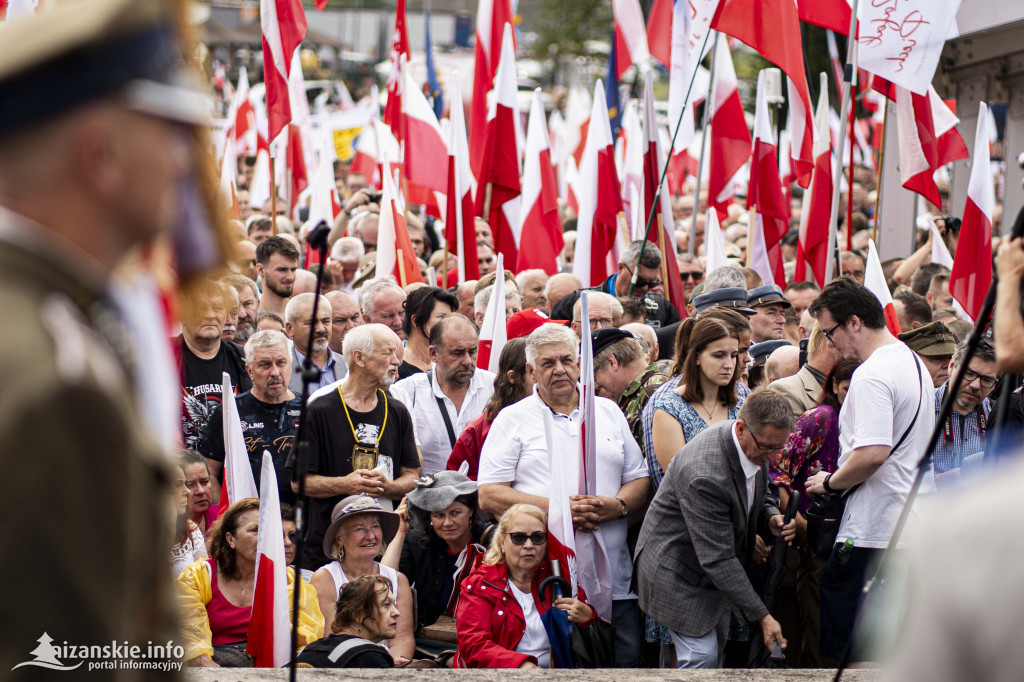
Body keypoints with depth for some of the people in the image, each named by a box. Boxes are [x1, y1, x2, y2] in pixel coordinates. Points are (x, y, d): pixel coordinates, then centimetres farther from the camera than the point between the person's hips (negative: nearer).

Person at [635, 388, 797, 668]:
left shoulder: (757, 448, -9)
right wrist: (762, 616, -31)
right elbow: (718, 560, -33)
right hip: (679, 569, -9)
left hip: (717, 571, 9)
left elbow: (760, 497, 14)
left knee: (716, 653, 12)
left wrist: (771, 519, -12)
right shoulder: (705, 474, -36)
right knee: (702, 658, -12)